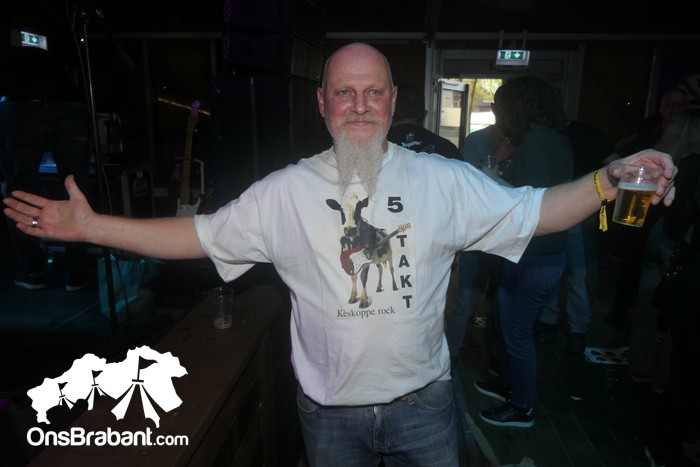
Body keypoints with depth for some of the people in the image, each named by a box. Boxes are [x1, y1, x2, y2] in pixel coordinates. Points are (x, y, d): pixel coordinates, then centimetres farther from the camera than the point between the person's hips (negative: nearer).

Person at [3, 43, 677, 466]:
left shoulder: (444, 180, -9)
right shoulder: (286, 192, -10)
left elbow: (533, 212, -6)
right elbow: (197, 235, -6)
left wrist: (608, 180, -21)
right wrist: (87, 224, -9)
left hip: (422, 402, 1)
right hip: (330, 409, 0)